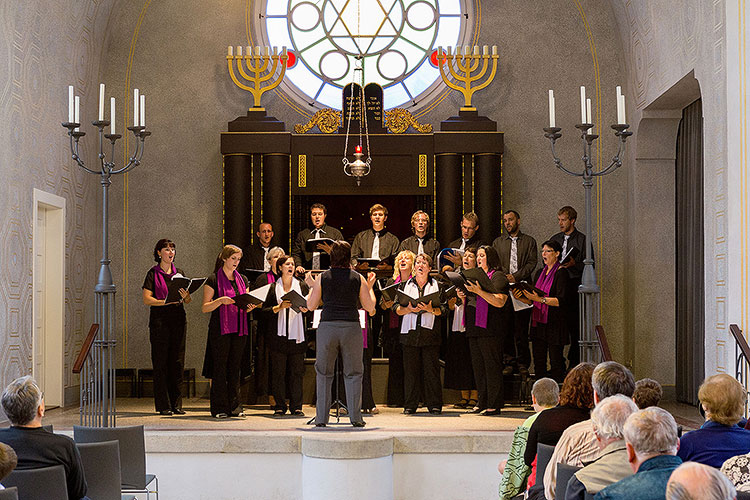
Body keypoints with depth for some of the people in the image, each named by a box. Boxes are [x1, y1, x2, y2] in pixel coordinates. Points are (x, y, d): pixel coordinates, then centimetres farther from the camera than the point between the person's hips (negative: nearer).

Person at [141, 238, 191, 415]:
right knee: (161, 363, -3)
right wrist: (165, 301, -21)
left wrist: (184, 296, -10)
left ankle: (176, 404, 9)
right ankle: (163, 405, 0)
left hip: (178, 320, 4)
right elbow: (147, 299, -7)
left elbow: (188, 300, 13)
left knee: (177, 362, 4)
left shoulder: (179, 273, 15)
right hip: (159, 319, -4)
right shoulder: (153, 273, 2)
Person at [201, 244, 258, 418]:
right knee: (220, 368, -4)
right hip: (220, 329, -5)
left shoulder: (242, 280, 15)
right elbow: (205, 307, -4)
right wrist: (221, 301, -20)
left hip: (239, 330, 5)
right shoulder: (213, 280, -1)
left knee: (235, 368, 6)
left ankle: (235, 406, 9)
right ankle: (219, 408, 0)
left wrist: (250, 307, -1)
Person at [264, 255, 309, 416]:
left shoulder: (302, 286, 11)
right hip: (279, 335, -1)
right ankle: (280, 406, 7)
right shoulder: (273, 287, 7)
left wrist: (304, 309, -9)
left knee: (297, 372, 0)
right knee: (278, 372, -1)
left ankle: (296, 407, 6)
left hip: (297, 335, 1)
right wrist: (280, 307, -12)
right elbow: (265, 309, 3)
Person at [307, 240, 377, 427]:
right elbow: (370, 306, 7)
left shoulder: (322, 278, 2)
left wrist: (312, 286, 22)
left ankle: (321, 417, 8)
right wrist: (370, 287, 21)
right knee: (353, 373, 9)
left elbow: (311, 306, 7)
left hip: (327, 327, 0)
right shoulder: (358, 279, 2)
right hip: (351, 327, 0)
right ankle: (355, 417, 5)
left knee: (323, 373, 10)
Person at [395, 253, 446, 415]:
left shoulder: (437, 285, 8)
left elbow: (442, 309, 1)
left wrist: (430, 309, -17)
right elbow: (397, 309, 7)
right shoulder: (405, 285, 13)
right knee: (410, 370, 2)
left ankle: (434, 405, 4)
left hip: (430, 334, -1)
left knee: (431, 370, -2)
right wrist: (409, 309, -11)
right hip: (409, 333, 2)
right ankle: (410, 405, 8)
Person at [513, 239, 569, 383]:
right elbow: (532, 300, 19)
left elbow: (561, 300, -17)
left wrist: (540, 299, -25)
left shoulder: (561, 274, -6)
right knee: (539, 363, 7)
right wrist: (520, 297, -1)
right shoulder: (539, 273, 17)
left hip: (554, 324, -7)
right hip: (538, 323, 7)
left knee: (556, 363, -5)